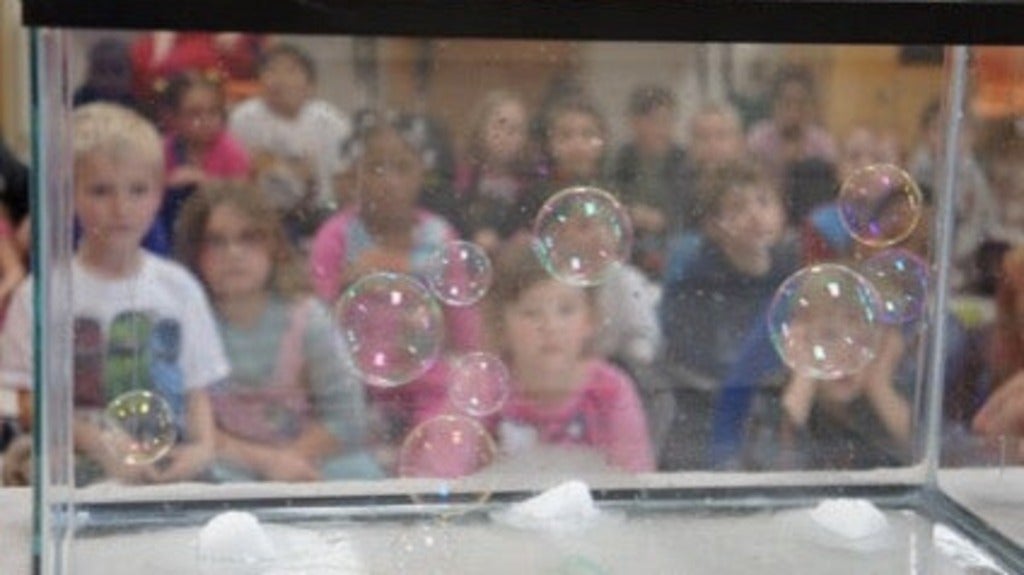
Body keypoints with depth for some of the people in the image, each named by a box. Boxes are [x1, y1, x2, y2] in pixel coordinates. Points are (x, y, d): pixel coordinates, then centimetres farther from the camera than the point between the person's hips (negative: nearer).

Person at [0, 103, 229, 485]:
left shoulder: (179, 288, 9)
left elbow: (197, 391, 11)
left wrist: (203, 447, -8)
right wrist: (102, 448, -15)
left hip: (171, 471, 3)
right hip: (81, 476, -2)